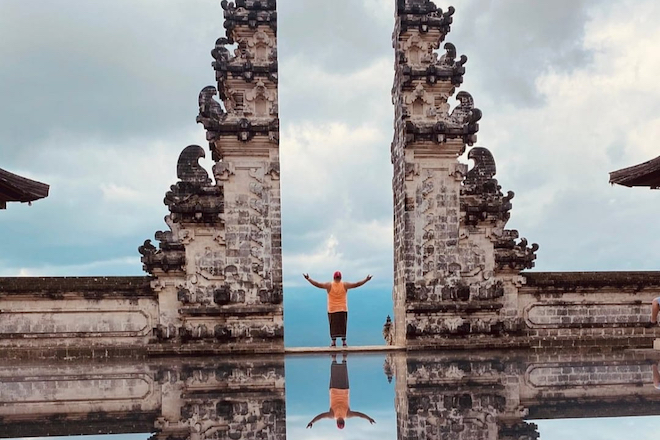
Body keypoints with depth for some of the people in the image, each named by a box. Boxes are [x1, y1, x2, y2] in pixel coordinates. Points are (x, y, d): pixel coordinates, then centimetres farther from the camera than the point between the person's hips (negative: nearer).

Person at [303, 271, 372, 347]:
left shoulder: (329, 285, -5)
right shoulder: (345, 285, -2)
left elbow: (317, 284, -3)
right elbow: (356, 284, 1)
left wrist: (308, 279, 4)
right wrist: (366, 280, 9)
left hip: (332, 310, -1)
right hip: (343, 309, 1)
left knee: (333, 326, 4)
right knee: (343, 326, 6)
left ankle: (334, 342, 1)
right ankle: (344, 342, 5)